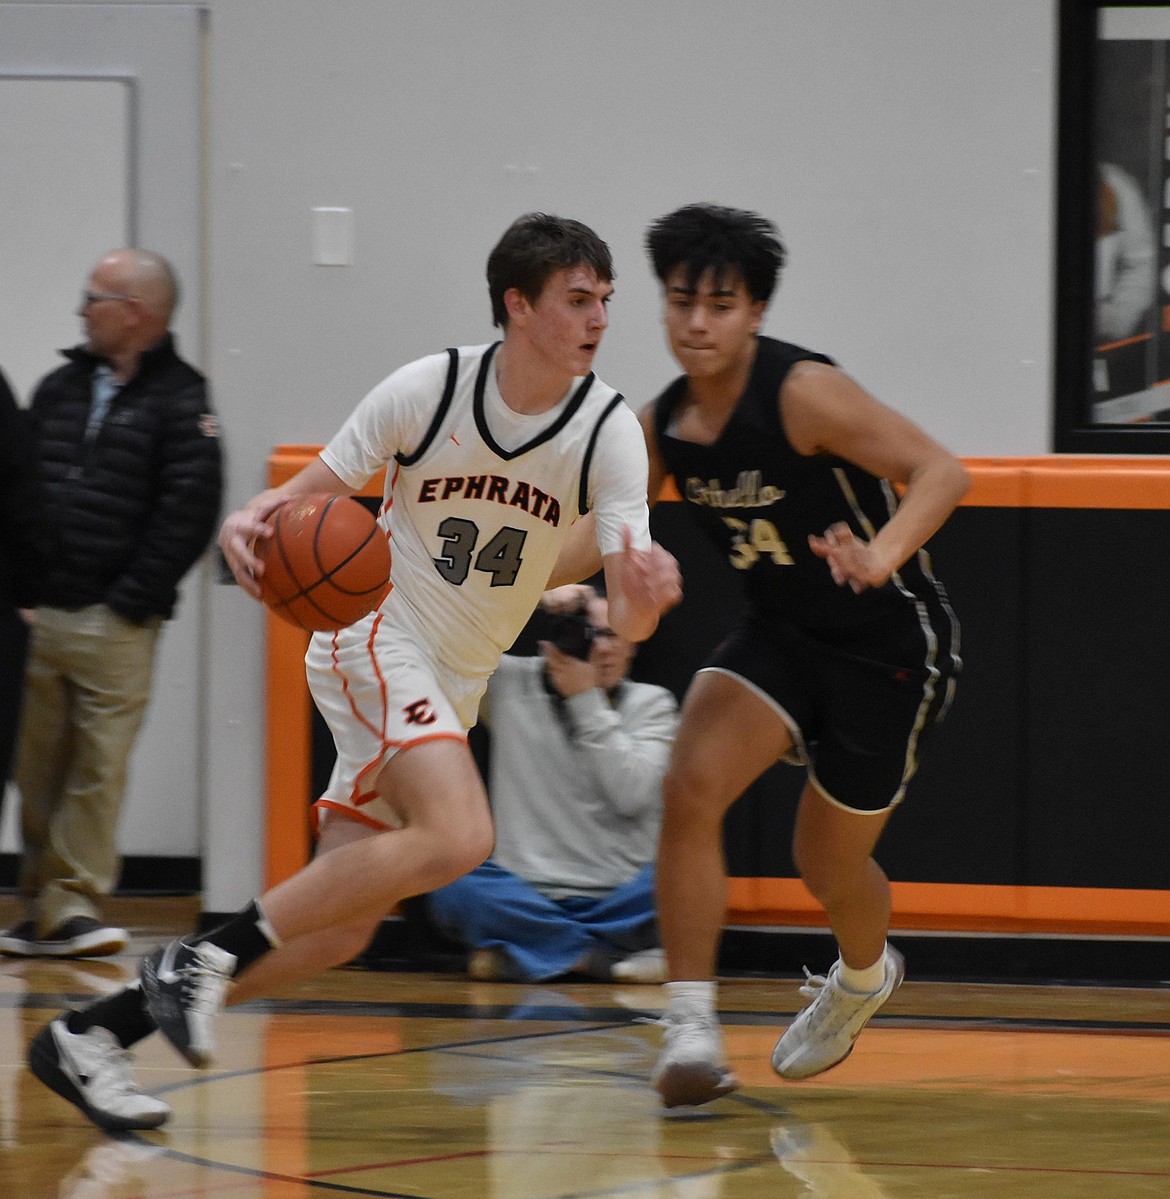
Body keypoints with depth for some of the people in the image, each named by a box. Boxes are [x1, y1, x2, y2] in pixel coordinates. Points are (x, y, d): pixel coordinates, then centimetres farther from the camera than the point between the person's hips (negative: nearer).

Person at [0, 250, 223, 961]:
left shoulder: (181, 402, -3)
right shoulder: (60, 390, 15)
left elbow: (190, 511, -10)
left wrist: (131, 601, -12)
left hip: (114, 627, -5)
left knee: (98, 768, -8)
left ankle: (75, 903, -6)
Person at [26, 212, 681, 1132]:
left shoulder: (609, 433, -9)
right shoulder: (428, 390, -13)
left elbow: (628, 616, -17)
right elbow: (313, 493, -5)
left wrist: (644, 597, -42)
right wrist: (255, 520, -29)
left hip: (455, 689, 5)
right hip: (377, 639, -5)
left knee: (337, 930, 0)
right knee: (458, 837, -29)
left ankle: (91, 1036, 8)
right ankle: (206, 956, -22)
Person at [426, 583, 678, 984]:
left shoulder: (651, 703, 9)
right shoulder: (510, 684, 9)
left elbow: (632, 794, -7)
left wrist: (585, 698, -6)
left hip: (616, 901, 1)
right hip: (529, 896, 0)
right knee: (453, 889, -32)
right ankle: (612, 956, -24)